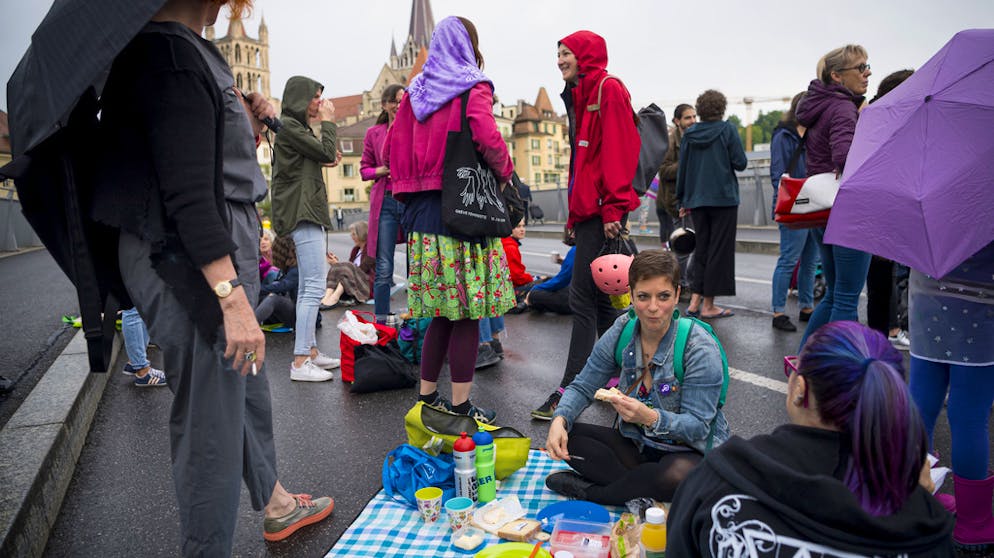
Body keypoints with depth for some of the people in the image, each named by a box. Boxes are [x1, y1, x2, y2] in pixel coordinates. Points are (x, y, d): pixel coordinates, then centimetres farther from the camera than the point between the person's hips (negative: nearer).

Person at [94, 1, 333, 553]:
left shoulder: (191, 52, 15)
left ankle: (274, 503, 42)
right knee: (210, 419, 1)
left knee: (247, 385, 22)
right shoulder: (170, 56, -16)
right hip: (190, 265, -11)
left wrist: (246, 124, 7)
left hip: (221, 254, 11)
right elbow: (188, 195, -24)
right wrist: (232, 296, -25)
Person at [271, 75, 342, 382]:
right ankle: (300, 363, -13)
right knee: (314, 286, -14)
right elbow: (327, 153, -12)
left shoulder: (296, 126, 21)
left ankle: (310, 351, 19)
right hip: (302, 211, -11)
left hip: (306, 210, 11)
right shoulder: (288, 126, -9)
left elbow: (320, 158, 24)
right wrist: (328, 121, 0)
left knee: (309, 285, 12)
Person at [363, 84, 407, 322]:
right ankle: (381, 323, 9)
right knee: (384, 268, 0)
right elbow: (364, 170, 12)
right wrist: (384, 170, -7)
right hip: (385, 202, 1)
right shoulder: (374, 133, 11)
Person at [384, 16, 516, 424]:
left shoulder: (415, 93, 15)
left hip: (422, 213, 7)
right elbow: (488, 141, -18)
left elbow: (391, 151, 16)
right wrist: (505, 173, 0)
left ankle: (427, 396, 23)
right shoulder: (473, 90, -5)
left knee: (442, 313, 15)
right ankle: (460, 405, 7)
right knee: (467, 315, 0)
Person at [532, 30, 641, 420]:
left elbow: (619, 151, -15)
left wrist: (613, 209, -21)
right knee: (599, 298, 13)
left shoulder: (608, 89, -5)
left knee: (583, 298, -9)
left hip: (603, 211, -10)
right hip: (588, 210, 10)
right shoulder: (579, 95, 24)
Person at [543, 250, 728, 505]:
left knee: (678, 476, -38)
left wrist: (649, 417, -39)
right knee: (566, 437, -15)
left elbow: (698, 426, -20)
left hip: (688, 451, -4)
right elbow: (583, 386, -2)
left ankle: (589, 490, -15)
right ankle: (645, 497, -17)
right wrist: (560, 420, -22)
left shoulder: (699, 347, -20)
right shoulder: (622, 331, -7)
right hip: (635, 444, 4)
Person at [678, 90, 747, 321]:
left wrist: (683, 201, 14)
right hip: (723, 198, -4)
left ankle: (695, 301, 7)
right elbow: (740, 163, -7)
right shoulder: (727, 129, -5)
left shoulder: (688, 134, 5)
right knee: (719, 250, 2)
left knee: (701, 249, 13)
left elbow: (682, 169, 7)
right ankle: (708, 305, 3)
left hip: (697, 200, 4)